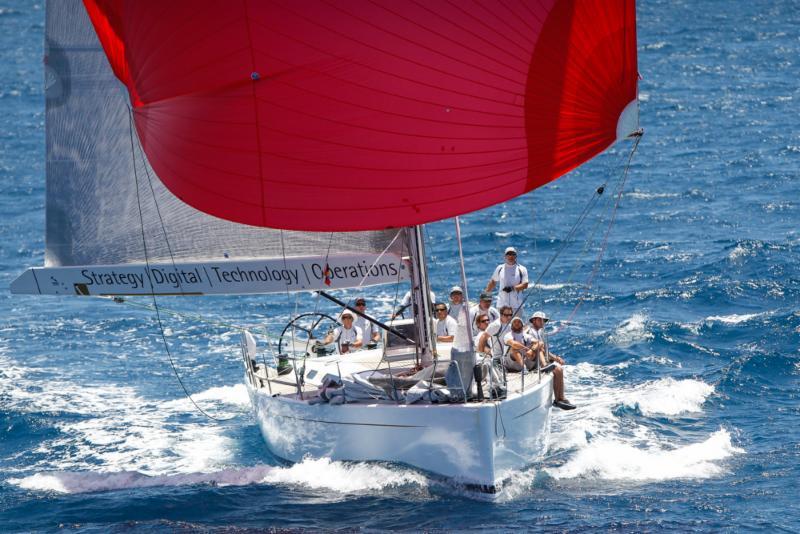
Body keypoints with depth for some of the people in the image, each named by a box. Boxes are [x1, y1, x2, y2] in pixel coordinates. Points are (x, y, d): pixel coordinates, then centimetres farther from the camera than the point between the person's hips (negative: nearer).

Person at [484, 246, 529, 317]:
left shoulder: (521, 269, 2)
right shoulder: (500, 268, 10)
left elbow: (525, 285, -6)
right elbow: (493, 282, 22)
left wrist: (512, 288, -18)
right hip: (501, 305, 2)